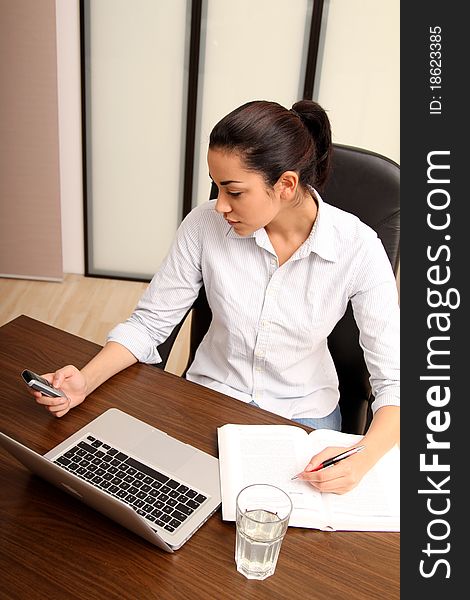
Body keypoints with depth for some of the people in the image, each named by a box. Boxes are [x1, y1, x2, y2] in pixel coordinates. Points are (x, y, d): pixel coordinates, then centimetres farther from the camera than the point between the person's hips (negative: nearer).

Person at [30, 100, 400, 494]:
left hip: (302, 416, 0)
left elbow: (394, 379, -16)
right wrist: (86, 380, -21)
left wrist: (363, 459, -33)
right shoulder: (206, 224, -16)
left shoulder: (357, 247, -20)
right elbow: (150, 322, -6)